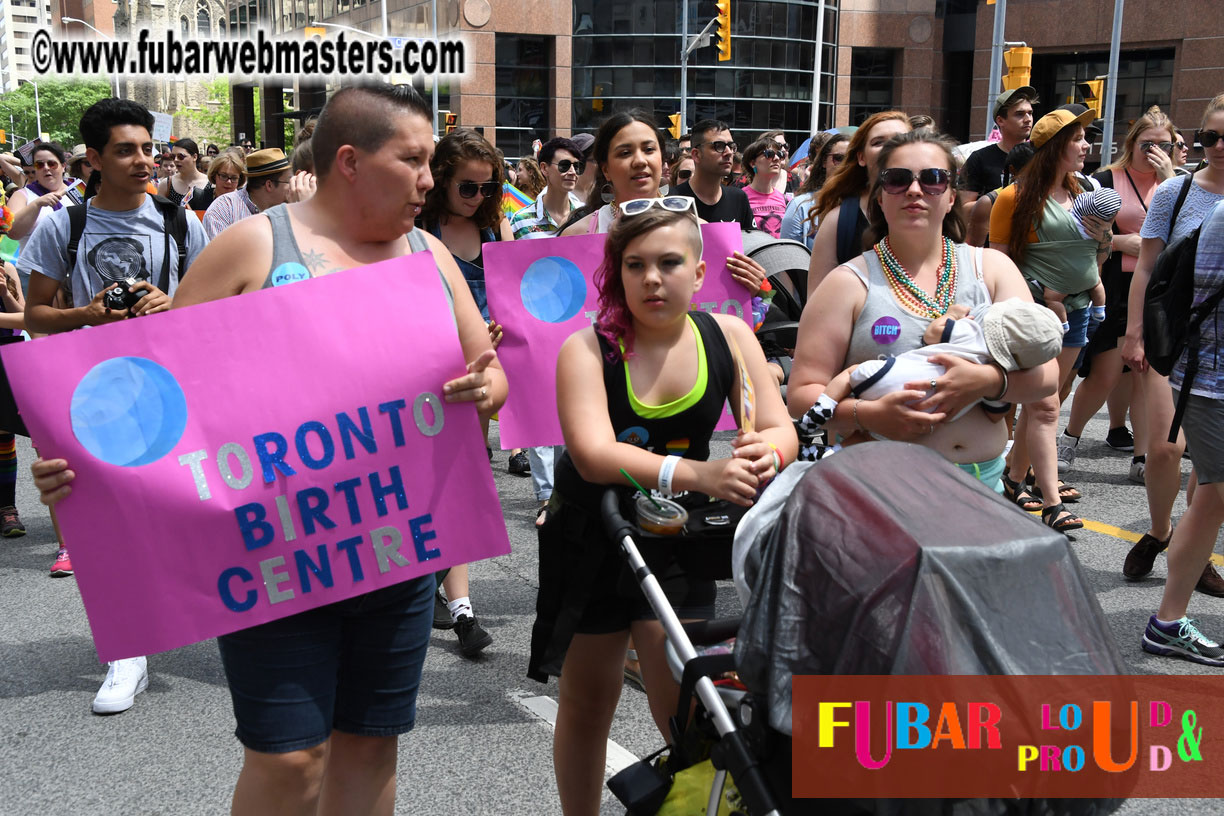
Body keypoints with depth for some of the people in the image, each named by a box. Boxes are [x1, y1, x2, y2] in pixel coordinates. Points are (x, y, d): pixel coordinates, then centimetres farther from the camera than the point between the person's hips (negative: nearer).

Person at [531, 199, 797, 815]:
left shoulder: (729, 337, -8)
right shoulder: (587, 349, -18)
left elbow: (780, 429, -9)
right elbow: (594, 455, -32)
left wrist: (765, 453, -35)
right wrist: (695, 473, -48)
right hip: (591, 539, -1)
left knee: (684, 706, -4)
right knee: (588, 700, 14)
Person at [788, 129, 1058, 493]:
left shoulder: (992, 268, 13)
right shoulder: (850, 283, 4)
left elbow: (1044, 373, 6)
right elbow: (801, 394, 0)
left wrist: (989, 381, -15)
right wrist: (868, 415, -19)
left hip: (984, 479, 3)